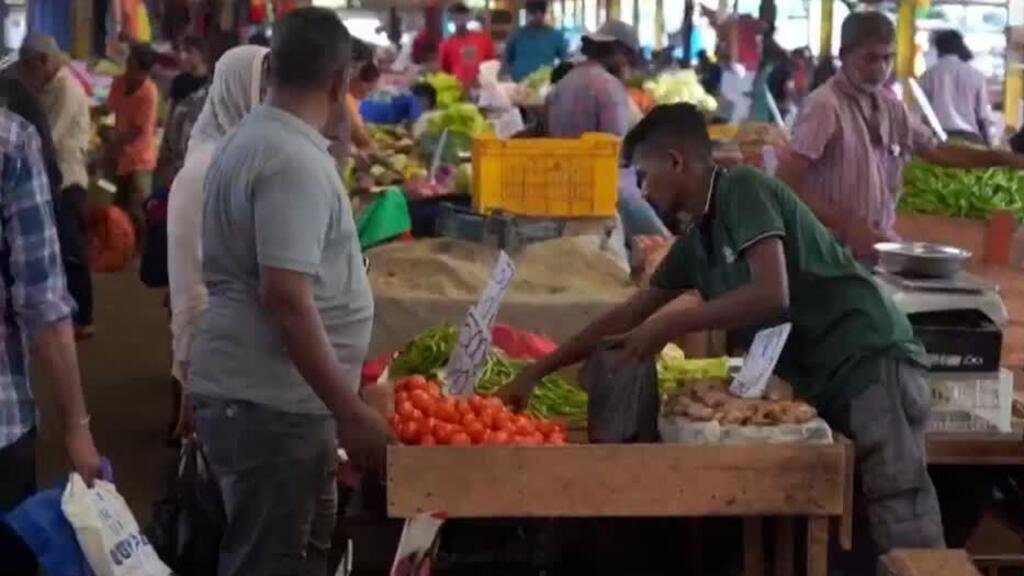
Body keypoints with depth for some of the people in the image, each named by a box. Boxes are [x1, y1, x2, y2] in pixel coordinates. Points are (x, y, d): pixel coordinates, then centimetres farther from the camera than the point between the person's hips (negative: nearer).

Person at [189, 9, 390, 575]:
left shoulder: (251, 138, 11)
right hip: (269, 399, -10)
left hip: (251, 387, 10)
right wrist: (350, 412, -24)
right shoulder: (295, 162, -20)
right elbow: (286, 298, -26)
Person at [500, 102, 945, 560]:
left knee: (904, 536, -13)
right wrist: (536, 372, 21)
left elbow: (772, 296, -23)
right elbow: (627, 316, 21)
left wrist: (670, 325, -15)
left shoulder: (743, 190, -10)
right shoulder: (696, 239, 14)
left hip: (873, 366, -9)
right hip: (821, 381, 9)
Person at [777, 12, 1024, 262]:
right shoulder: (825, 105, -13)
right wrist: (845, 226, -23)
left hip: (880, 245, 7)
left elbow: (936, 151, 19)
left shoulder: (890, 107, 9)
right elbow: (786, 182, -18)